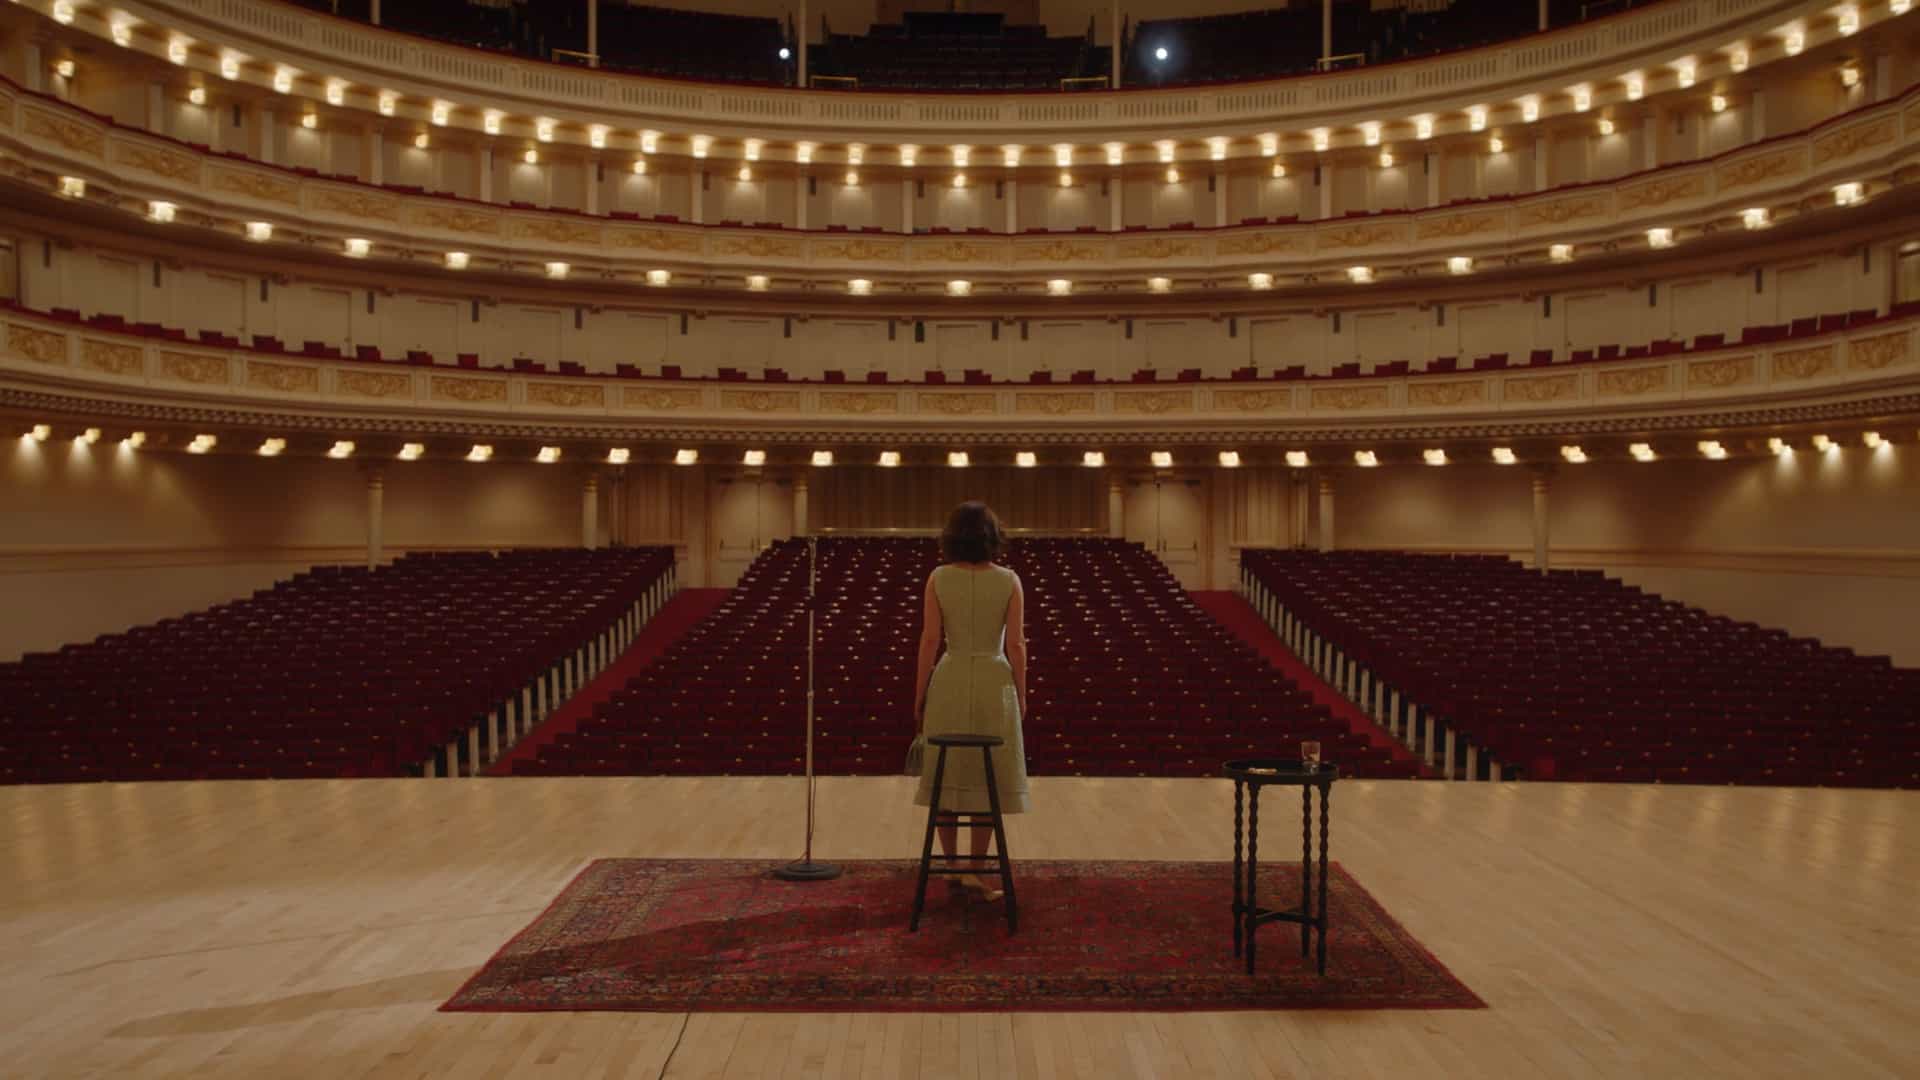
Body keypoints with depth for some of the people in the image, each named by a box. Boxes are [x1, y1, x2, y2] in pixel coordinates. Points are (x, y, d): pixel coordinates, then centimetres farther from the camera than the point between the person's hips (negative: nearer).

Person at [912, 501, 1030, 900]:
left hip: (949, 683, 1)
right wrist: (1021, 694, 5)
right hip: (994, 683, -1)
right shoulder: (1009, 580, -5)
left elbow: (930, 640, -6)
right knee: (989, 781, 7)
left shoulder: (938, 578, -4)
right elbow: (1015, 645, -6)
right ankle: (974, 870, 5)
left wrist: (919, 695, 2)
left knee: (946, 778, 11)